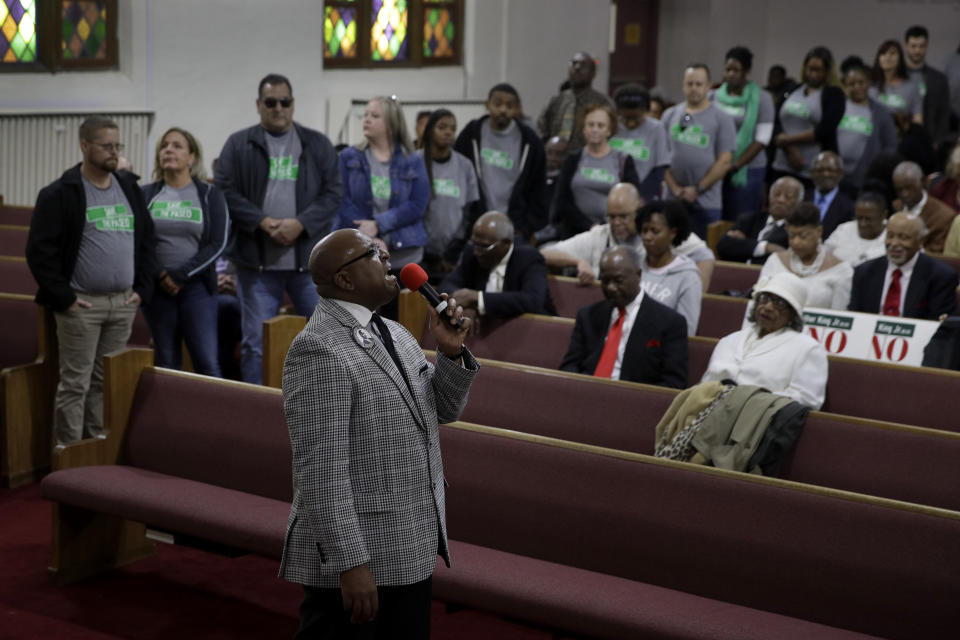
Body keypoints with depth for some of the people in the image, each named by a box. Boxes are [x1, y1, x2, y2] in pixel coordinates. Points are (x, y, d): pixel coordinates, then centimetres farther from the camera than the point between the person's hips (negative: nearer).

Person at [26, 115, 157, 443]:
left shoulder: (130, 189, 12)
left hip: (123, 303, 5)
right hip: (81, 304, -5)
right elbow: (40, 250, -8)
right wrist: (62, 297, -12)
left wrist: (142, 289, 7)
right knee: (75, 383, -2)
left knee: (107, 382, 11)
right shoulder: (60, 194, -6)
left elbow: (146, 241, 17)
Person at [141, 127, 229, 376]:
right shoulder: (146, 195, 8)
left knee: (207, 362, -7)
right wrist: (157, 276, -10)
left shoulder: (209, 195, 3)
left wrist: (181, 275, -12)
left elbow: (218, 243, -5)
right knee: (166, 363, 6)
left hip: (196, 287, -2)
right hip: (157, 289, 2)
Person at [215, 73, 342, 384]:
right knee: (256, 342, 4)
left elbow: (332, 194, 2)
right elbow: (225, 192, -3)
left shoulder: (318, 145, 9)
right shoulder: (239, 145, 5)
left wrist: (301, 224, -13)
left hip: (309, 259, 1)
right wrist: (263, 222, -15)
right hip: (257, 261, -1)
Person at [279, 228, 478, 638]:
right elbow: (320, 469, -22)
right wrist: (350, 565, -23)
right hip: (356, 557, -8)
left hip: (412, 551, 9)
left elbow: (443, 409, 18)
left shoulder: (393, 334, 11)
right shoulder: (318, 350, -17)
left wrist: (451, 352, -1)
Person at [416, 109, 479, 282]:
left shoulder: (465, 165, 7)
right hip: (422, 254, -2)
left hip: (455, 254, 2)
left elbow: (470, 212, 7)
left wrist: (453, 254, -2)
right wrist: (429, 258, -5)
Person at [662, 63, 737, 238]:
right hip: (672, 200, 3)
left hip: (707, 203, -3)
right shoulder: (670, 115, 11)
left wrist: (698, 189, -10)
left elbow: (725, 162, -4)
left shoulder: (721, 119, 2)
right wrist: (674, 187, -4)